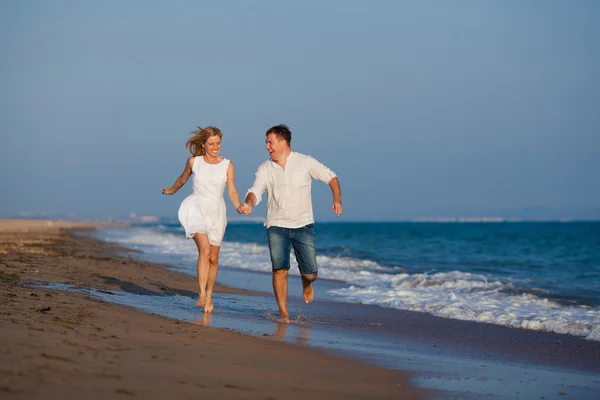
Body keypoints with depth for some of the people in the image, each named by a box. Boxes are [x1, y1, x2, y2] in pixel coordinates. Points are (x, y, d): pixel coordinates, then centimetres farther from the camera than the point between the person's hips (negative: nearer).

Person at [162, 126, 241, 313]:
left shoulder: (227, 165, 0)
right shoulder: (194, 162, -1)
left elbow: (232, 192, -7)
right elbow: (183, 179, 19)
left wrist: (239, 207, -26)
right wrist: (171, 191, 36)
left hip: (216, 213, 2)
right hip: (195, 209, -2)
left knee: (213, 258, 9)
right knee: (205, 250, -24)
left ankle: (209, 296, 29)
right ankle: (202, 296, -26)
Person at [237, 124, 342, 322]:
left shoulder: (305, 162, -2)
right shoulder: (265, 169, -1)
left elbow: (331, 177, 4)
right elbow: (255, 192, -13)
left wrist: (337, 200, -11)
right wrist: (248, 204, -36)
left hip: (303, 226, 0)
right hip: (277, 226, 0)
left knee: (310, 273, 0)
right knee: (279, 269, -14)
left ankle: (306, 285, 38)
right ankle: (283, 313, -2)